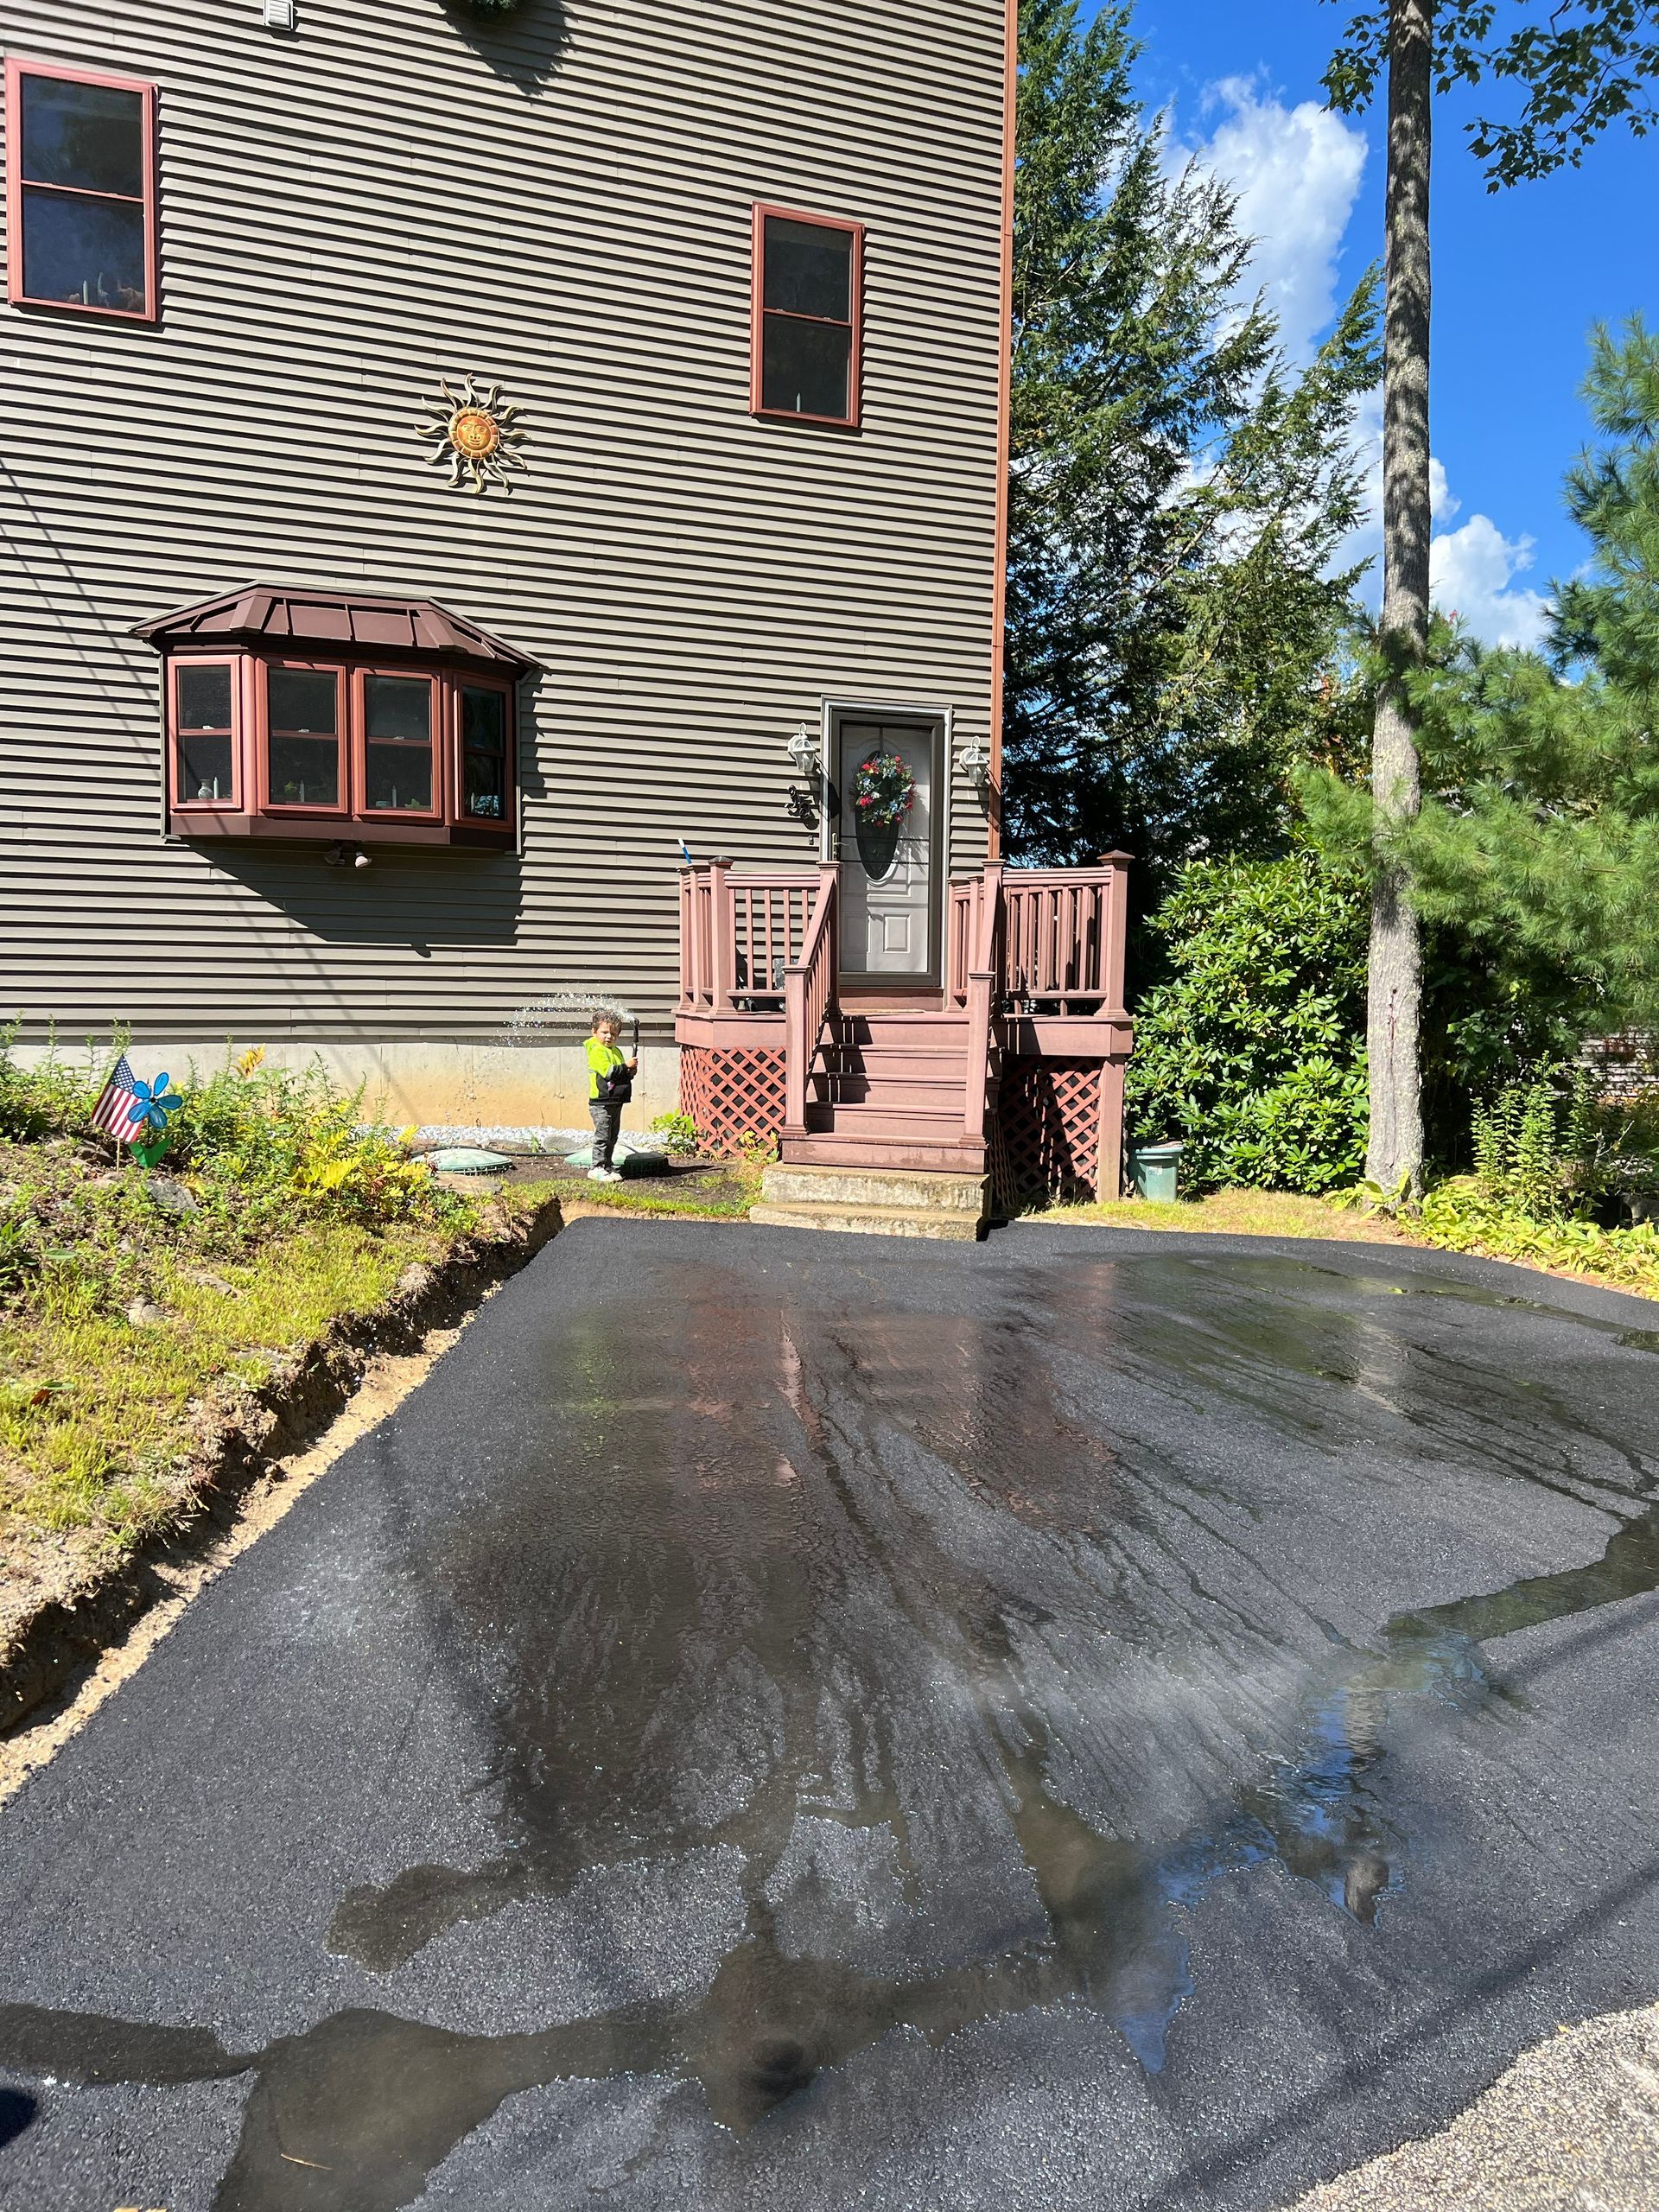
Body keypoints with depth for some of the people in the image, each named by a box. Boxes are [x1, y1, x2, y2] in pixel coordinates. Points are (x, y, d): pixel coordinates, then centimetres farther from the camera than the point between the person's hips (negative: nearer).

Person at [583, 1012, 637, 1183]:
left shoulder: (617, 1051, 16)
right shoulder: (596, 1051, -11)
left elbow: (622, 1074, 22)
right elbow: (608, 1072, -21)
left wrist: (630, 1073, 2)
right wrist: (626, 1066, -16)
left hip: (616, 1102, 8)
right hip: (601, 1103, -8)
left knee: (612, 1136, 13)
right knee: (602, 1136, -7)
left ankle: (607, 1166, 21)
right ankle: (597, 1168, -1)